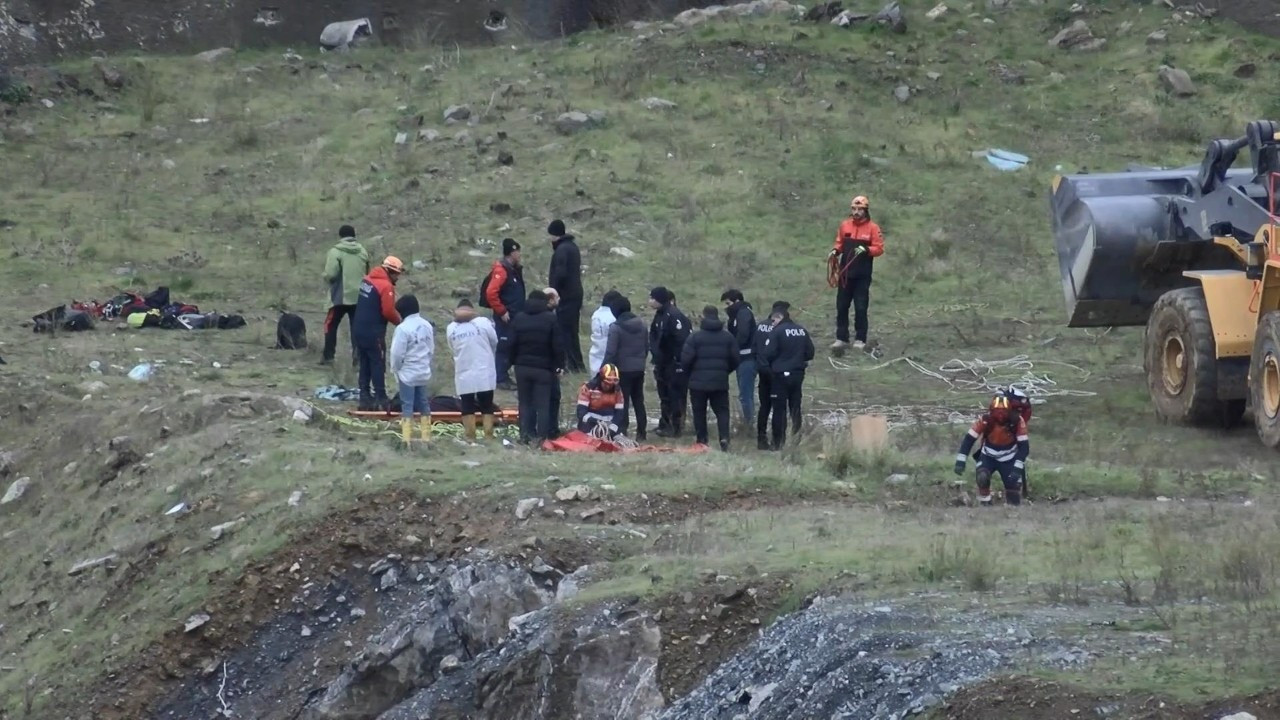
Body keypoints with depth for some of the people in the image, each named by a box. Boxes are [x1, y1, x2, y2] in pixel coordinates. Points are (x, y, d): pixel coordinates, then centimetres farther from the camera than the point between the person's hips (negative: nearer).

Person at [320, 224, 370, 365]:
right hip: (359, 296, 4)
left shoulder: (335, 252, -12)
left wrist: (326, 277, 4)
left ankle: (328, 355, 11)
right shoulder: (363, 252, 5)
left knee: (331, 325, 11)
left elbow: (330, 274, -17)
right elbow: (367, 274, 12)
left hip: (340, 296, -4)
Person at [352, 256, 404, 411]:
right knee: (378, 365, 0)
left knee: (365, 364, 13)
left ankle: (365, 398, 15)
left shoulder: (367, 280, 9)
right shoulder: (386, 286, -17)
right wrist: (399, 320, -1)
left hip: (359, 329, 8)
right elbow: (388, 311, -20)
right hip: (374, 332, -8)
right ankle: (380, 399, 0)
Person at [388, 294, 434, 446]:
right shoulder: (426, 325, 2)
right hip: (423, 372, 6)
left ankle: (407, 439, -5)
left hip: (407, 372, -6)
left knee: (407, 406, -2)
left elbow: (397, 353, -17)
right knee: (423, 404, 14)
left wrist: (395, 369, -1)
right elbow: (432, 349, 8)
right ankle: (426, 436, 17)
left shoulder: (403, 328, -20)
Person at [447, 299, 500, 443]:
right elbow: (494, 343, 4)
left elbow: (452, 349, 4)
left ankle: (469, 435, 8)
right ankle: (488, 435, 7)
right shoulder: (483, 322, -6)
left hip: (463, 374, 1)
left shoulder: (451, 328, -1)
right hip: (484, 372, -1)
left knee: (467, 406, 8)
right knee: (486, 406, 8)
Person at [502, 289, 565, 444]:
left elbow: (511, 344, 0)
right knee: (543, 405, 0)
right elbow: (558, 345, -8)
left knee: (525, 403, 11)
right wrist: (560, 366, -1)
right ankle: (542, 436, -4)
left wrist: (514, 362, 10)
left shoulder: (518, 319, 2)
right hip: (544, 368, -2)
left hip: (522, 367, 2)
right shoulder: (551, 319, -6)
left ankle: (525, 435, 8)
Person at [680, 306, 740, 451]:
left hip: (698, 382, -2)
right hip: (720, 383, 2)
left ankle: (701, 440, 10)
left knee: (699, 412, 10)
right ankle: (724, 437, -15)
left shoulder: (695, 337, -10)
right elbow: (735, 360, 5)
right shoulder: (728, 337, 2)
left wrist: (688, 375, 8)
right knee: (722, 410, 6)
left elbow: (686, 359, -11)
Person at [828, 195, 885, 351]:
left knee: (860, 308, -1)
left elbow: (879, 249, -7)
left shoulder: (873, 228, -4)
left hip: (862, 275, -4)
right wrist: (835, 251, -6)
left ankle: (860, 339, 6)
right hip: (845, 273, 4)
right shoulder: (845, 225, 7)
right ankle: (841, 338, 11)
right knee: (841, 306, 5)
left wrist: (866, 249, -24)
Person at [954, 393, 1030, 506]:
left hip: (1009, 459, 0)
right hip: (989, 457, 0)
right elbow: (969, 439, -18)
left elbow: (1024, 446, -21)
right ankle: (984, 505, -7)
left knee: (1014, 485, -7)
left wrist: (1017, 468, -29)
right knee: (982, 478, -26)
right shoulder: (985, 420, -24)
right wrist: (960, 461, -24)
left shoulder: (1017, 421, -23)